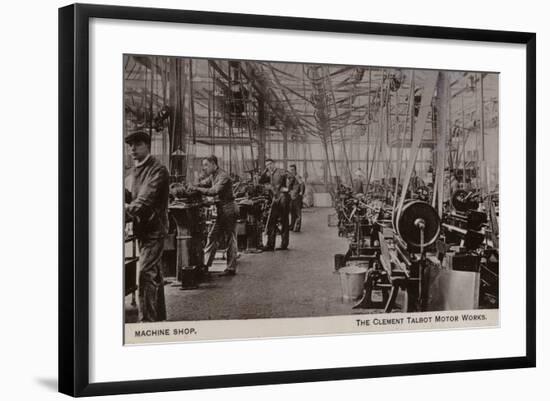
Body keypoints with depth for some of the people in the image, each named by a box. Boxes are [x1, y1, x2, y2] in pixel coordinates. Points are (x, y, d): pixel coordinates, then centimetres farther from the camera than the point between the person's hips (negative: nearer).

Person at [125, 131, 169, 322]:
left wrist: (129, 209, -34)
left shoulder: (158, 170, -13)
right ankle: (159, 316, 25)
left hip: (154, 228, -9)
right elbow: (132, 198, 12)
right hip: (141, 228, 9)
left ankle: (147, 319, -15)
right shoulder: (134, 171, 15)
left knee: (146, 274, -15)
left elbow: (147, 198, -23)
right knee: (154, 274, 16)